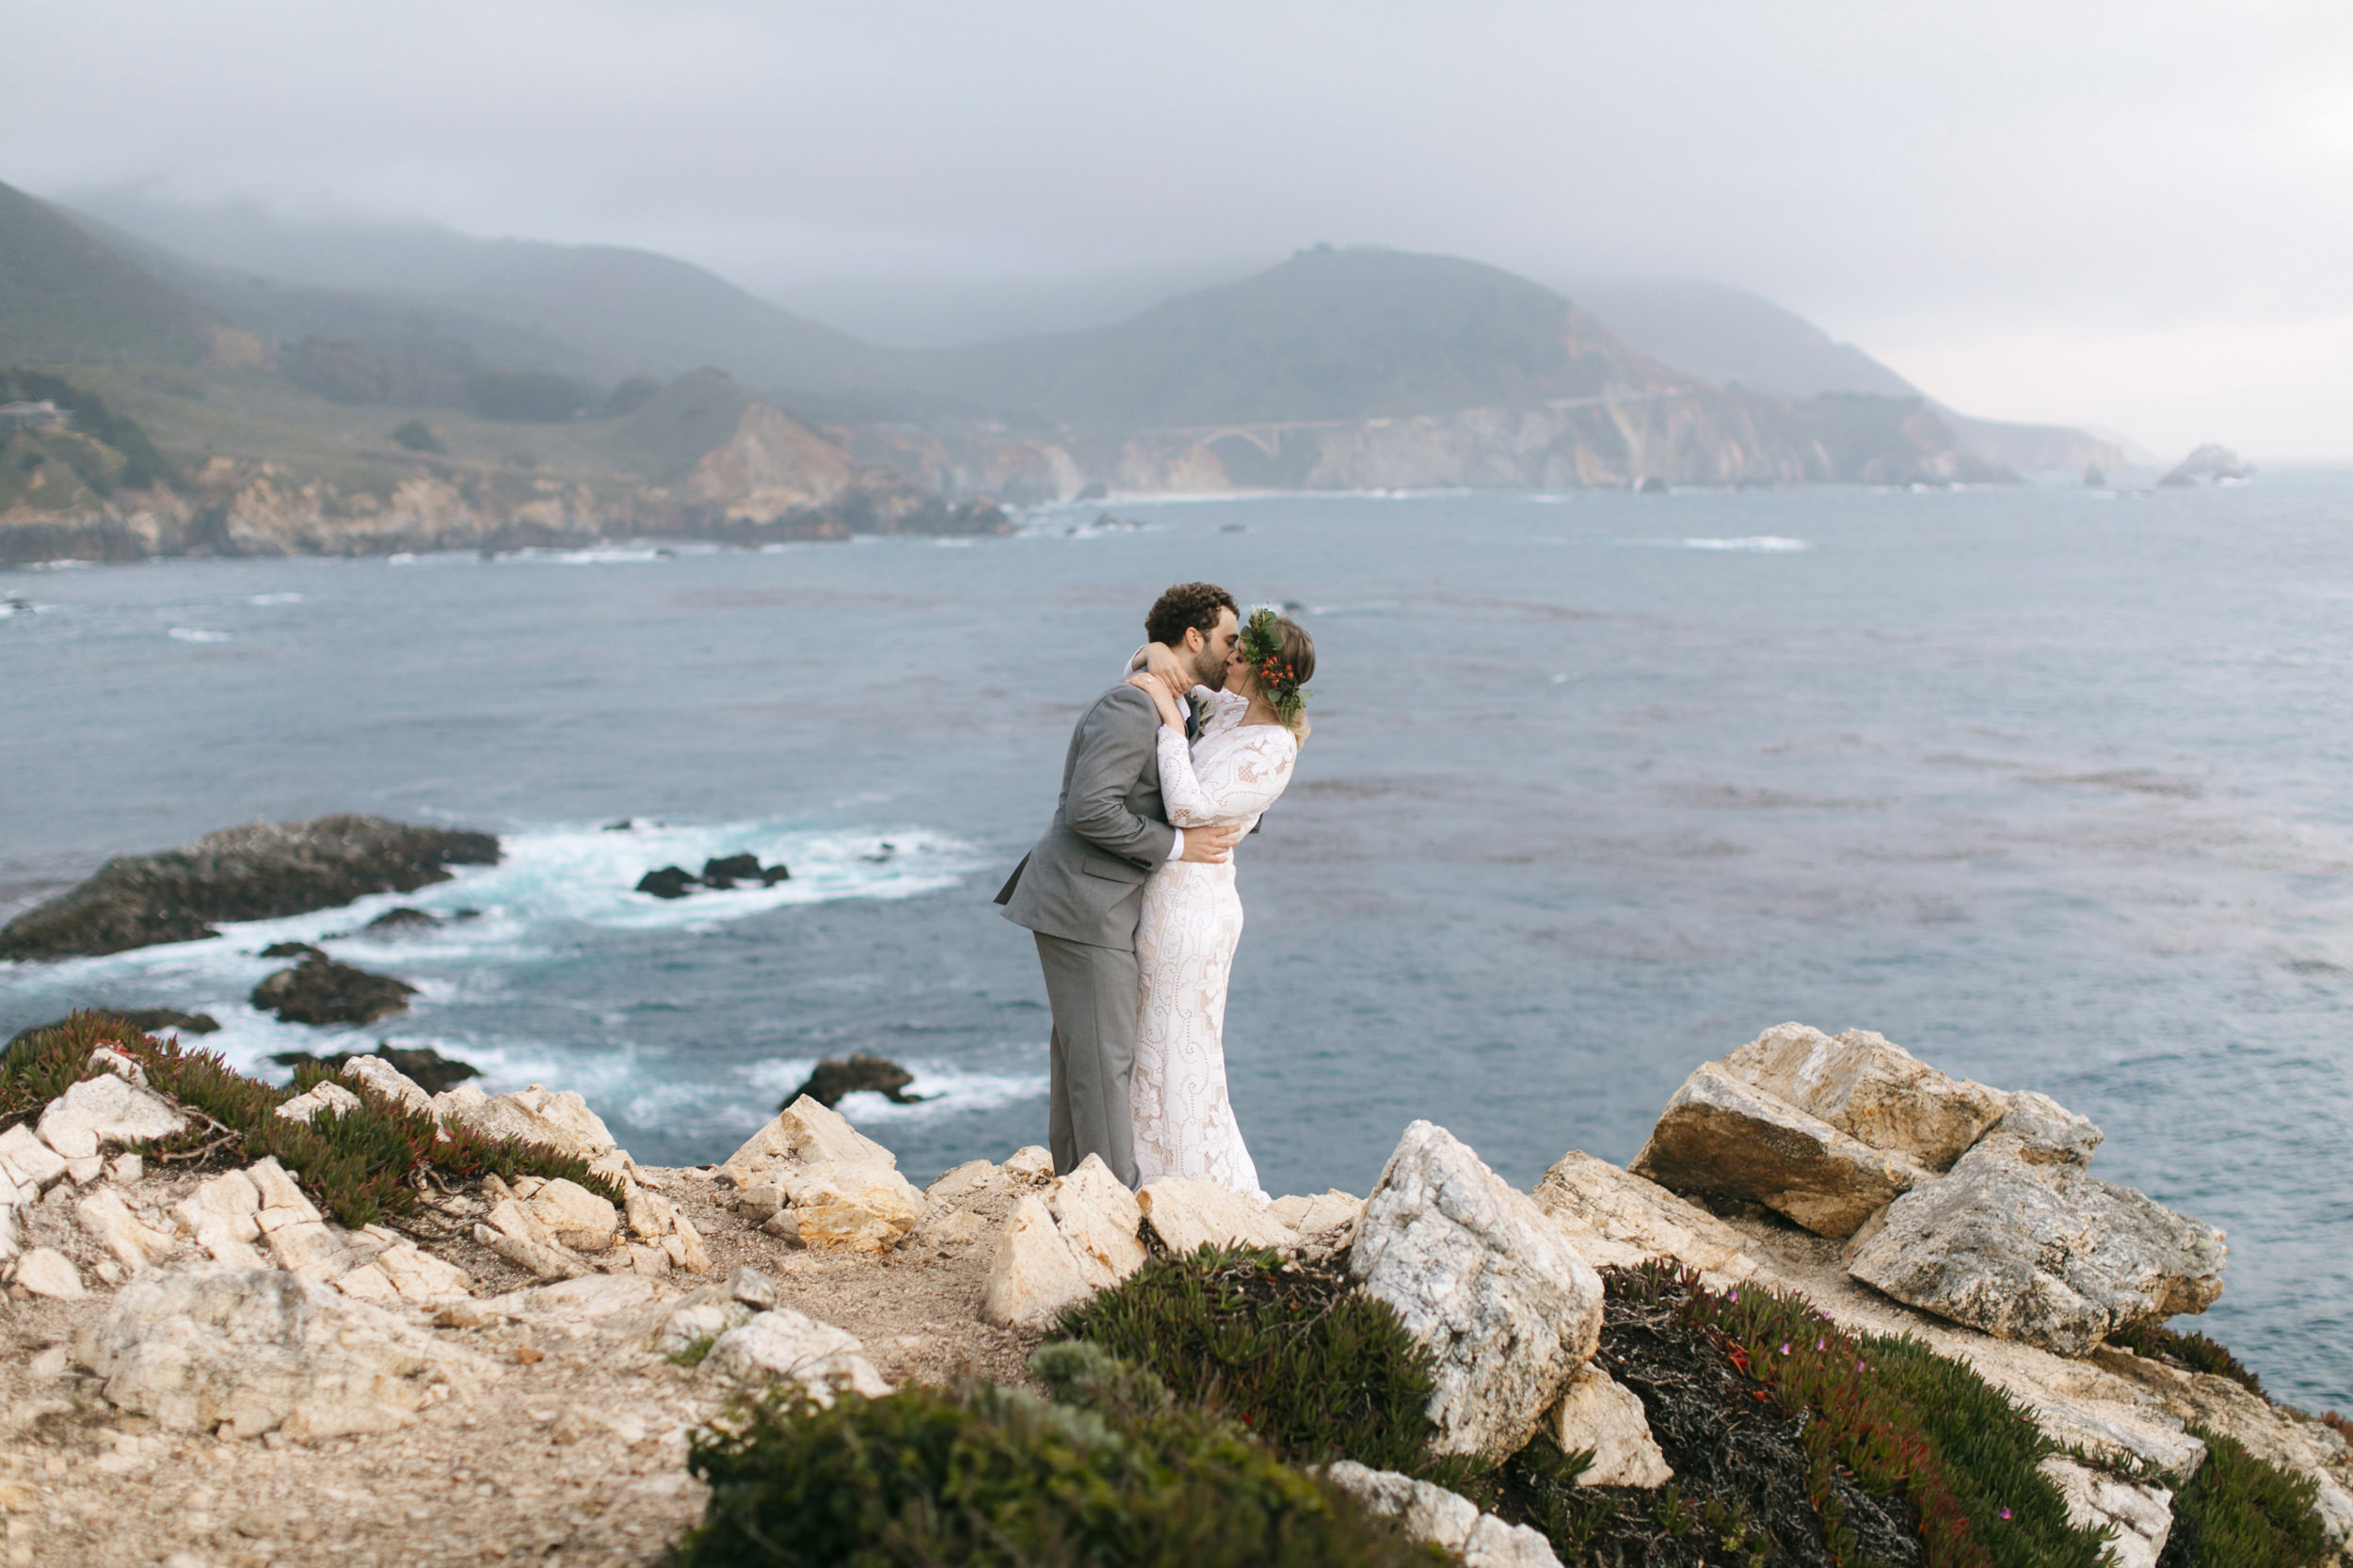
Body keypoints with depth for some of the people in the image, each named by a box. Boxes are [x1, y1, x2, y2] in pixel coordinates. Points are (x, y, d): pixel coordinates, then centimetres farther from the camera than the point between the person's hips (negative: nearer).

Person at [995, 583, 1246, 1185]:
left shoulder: (1160, 708, 16)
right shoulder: (1130, 707, -17)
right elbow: (1089, 810, -25)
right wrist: (1176, 845, -18)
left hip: (1103, 905, 10)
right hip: (1086, 907, -10)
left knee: (1079, 1053, 13)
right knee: (1102, 1058, -7)